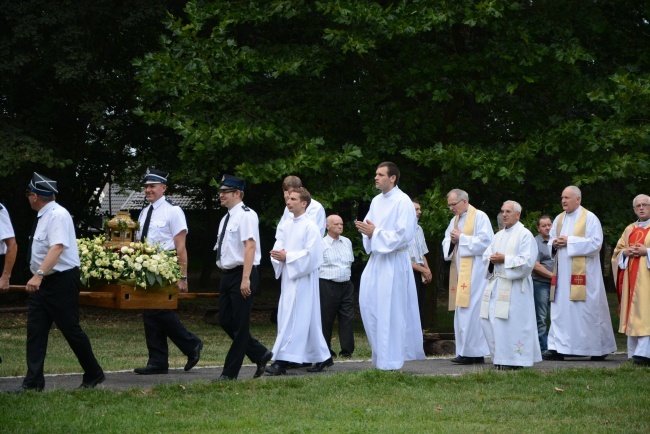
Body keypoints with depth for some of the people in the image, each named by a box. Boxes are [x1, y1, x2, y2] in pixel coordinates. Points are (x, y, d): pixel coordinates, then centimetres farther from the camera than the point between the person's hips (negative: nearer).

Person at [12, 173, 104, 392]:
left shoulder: (57, 215, -17)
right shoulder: (42, 217, 11)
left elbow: (57, 248, -29)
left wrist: (39, 274, -38)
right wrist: (38, 277, 15)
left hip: (62, 281, -9)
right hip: (41, 283, 9)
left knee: (71, 330, 0)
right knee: (35, 331, 2)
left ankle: (94, 375, 16)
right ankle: (33, 382, 3)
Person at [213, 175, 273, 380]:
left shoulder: (246, 215, -12)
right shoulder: (226, 218, 16)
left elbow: (250, 246, -20)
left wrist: (245, 279, -25)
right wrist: (226, 276, 15)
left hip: (241, 275, -10)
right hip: (227, 275, 10)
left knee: (240, 325, -2)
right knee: (226, 322, 10)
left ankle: (230, 372, 2)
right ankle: (260, 354, 23)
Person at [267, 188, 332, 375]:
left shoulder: (310, 227, -9)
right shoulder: (285, 225, 14)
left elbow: (311, 254, -15)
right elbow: (278, 246, 8)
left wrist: (287, 257, -18)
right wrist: (279, 254, -14)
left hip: (303, 277, -7)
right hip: (288, 276, 7)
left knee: (293, 319, -10)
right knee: (308, 319, 11)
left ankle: (282, 361, -13)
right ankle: (323, 357, 19)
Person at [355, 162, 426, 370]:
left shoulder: (403, 202, -12)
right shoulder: (376, 201, 12)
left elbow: (405, 234, -18)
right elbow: (369, 225, 19)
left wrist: (375, 232, -18)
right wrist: (366, 230, -5)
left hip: (394, 261, -8)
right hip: (376, 258, 8)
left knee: (389, 308, -6)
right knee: (367, 301, 5)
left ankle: (390, 359, 1)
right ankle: (380, 350, 17)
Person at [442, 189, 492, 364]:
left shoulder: (480, 217, -3)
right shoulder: (454, 220, 20)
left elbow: (486, 241, -12)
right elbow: (446, 244, 21)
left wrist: (462, 238, -10)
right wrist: (452, 240, -3)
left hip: (474, 270, -8)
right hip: (459, 270, 8)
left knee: (471, 309, -12)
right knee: (461, 310, 5)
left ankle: (471, 352, -12)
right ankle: (465, 351, 7)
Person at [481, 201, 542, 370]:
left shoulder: (525, 235, -4)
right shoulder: (499, 235, 19)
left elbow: (527, 261, -13)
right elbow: (486, 255, 18)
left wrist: (504, 259, -15)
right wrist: (492, 259, -5)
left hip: (514, 287, -8)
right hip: (496, 284, 8)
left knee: (512, 322, -10)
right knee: (490, 321, 3)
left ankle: (514, 359, -4)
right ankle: (500, 357, 11)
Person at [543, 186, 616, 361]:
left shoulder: (590, 218, -4)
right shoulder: (559, 219, 16)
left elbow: (595, 243, -13)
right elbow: (550, 241, 21)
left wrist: (569, 241, -16)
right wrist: (554, 243, -4)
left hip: (582, 272, -6)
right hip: (563, 272, 6)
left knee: (588, 309, -3)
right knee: (560, 309, 0)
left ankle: (600, 348, 9)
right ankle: (557, 348, -2)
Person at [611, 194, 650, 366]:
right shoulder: (629, 230, 19)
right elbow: (617, 251, 19)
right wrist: (626, 252, -2)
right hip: (631, 278, 6)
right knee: (632, 315, 2)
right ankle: (633, 352, 5)